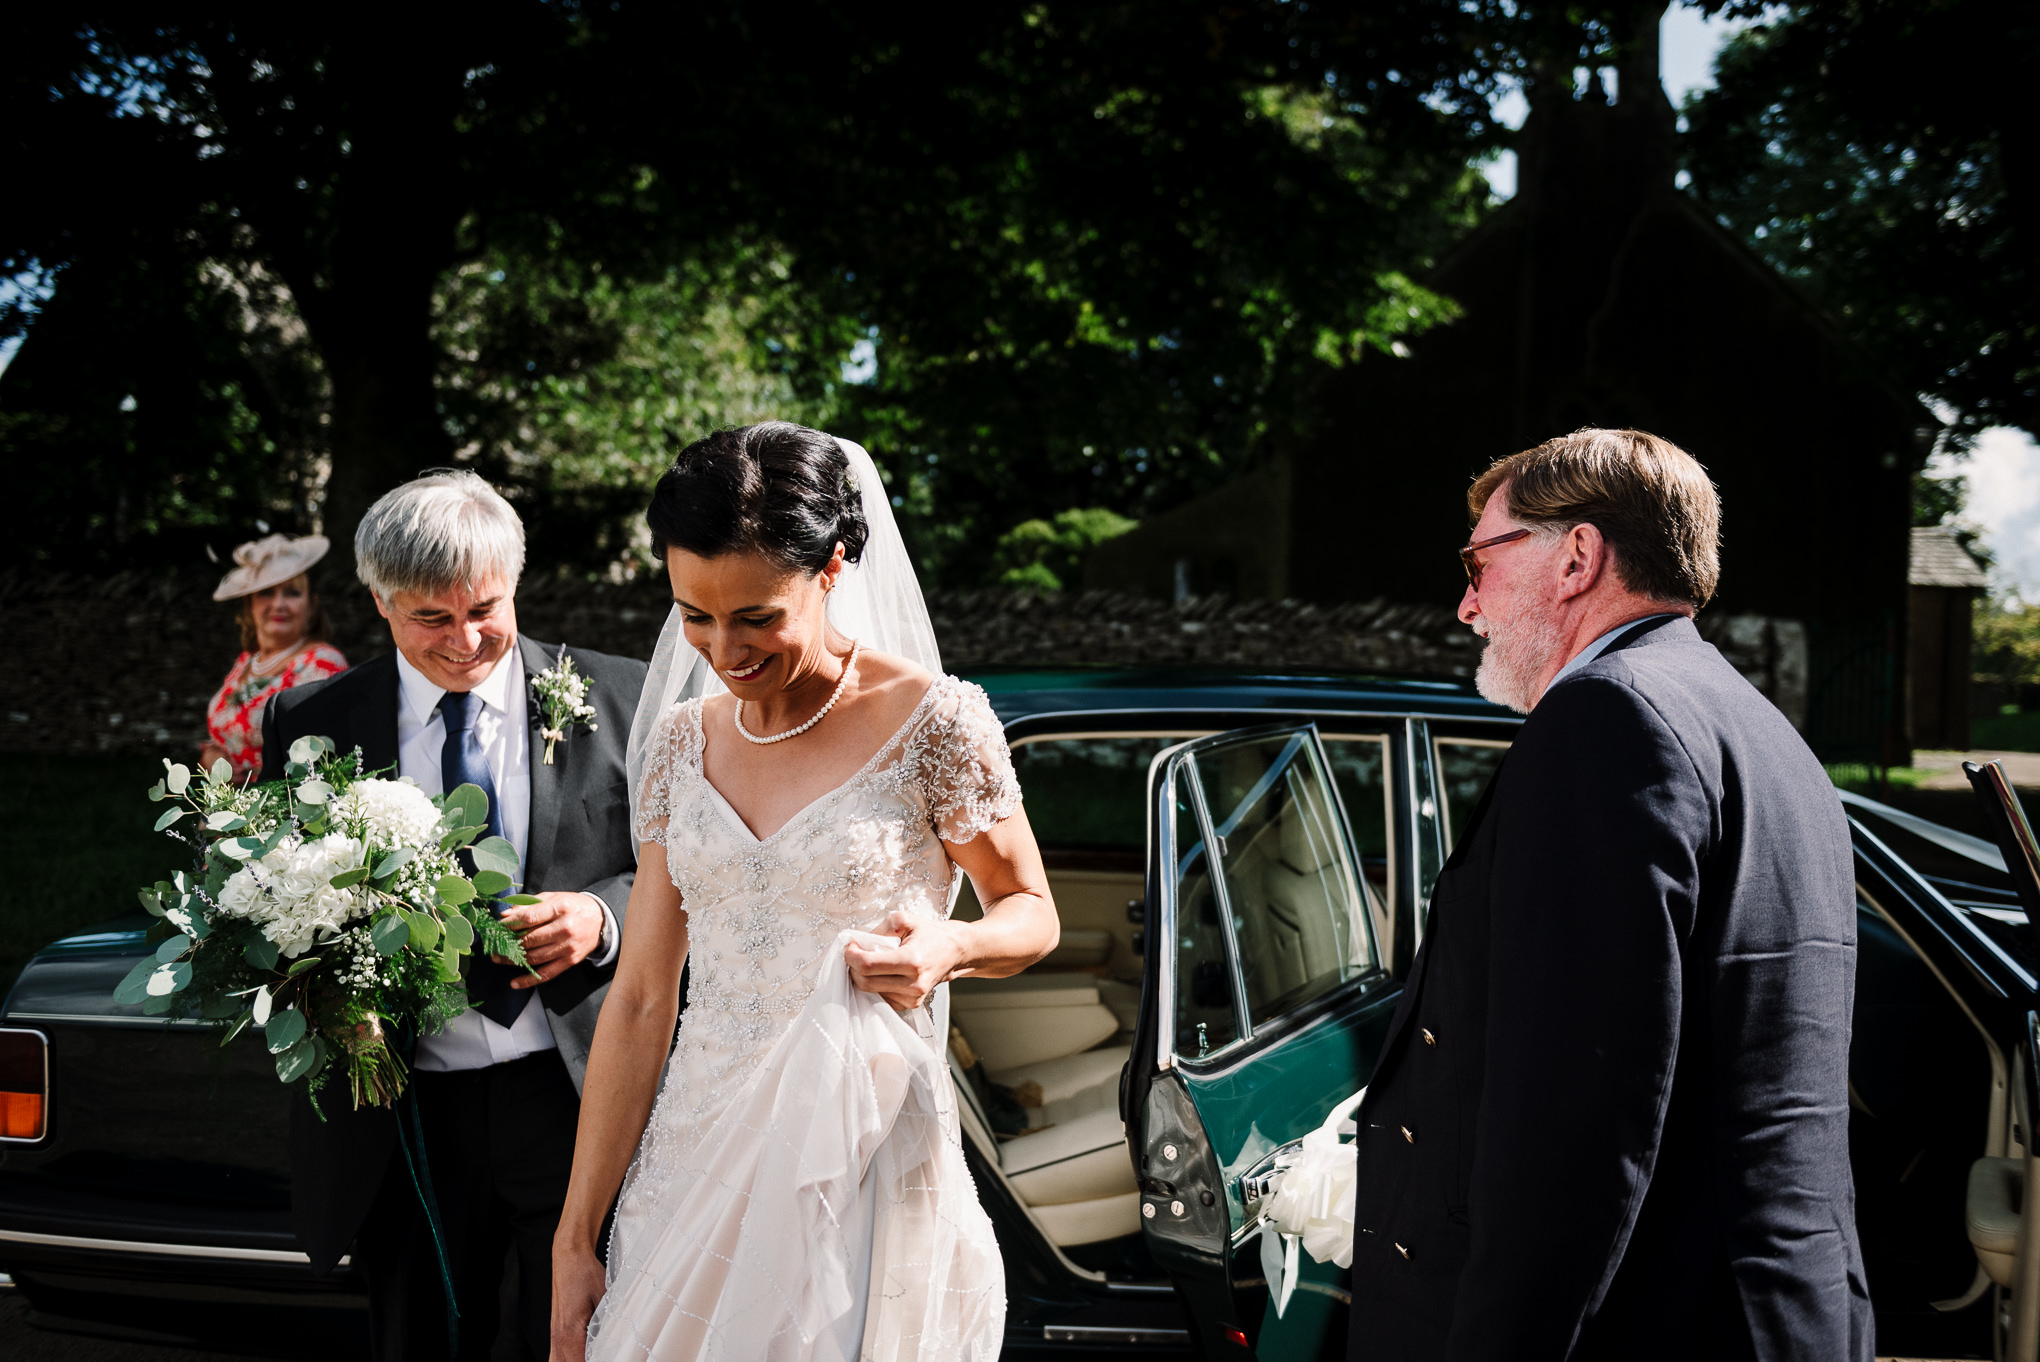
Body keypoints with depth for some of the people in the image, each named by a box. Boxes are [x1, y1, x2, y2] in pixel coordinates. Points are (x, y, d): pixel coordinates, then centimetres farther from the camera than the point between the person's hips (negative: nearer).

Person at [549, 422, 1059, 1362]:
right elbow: (639, 1002, 4)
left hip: (862, 1169, -4)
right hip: (693, 1168, 4)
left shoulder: (931, 721, -9)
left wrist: (949, 947, -20)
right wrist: (575, 1239, 2)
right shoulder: (684, 740, 4)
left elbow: (1031, 913, 4)